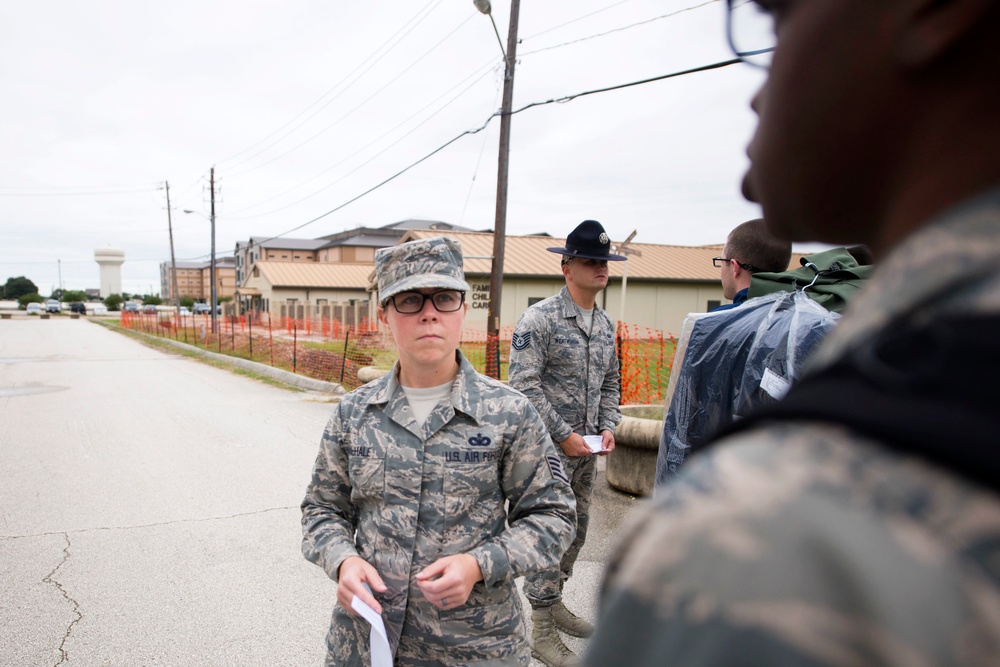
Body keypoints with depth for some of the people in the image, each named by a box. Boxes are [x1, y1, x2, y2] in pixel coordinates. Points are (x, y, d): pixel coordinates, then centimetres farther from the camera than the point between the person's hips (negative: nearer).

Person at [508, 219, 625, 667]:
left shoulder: (605, 324, 10)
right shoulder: (538, 319, -14)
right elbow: (524, 386, -18)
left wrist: (608, 426, 2)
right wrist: (563, 435, -18)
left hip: (585, 447, 8)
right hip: (549, 448, -8)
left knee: (576, 529, 18)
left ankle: (554, 602, 38)